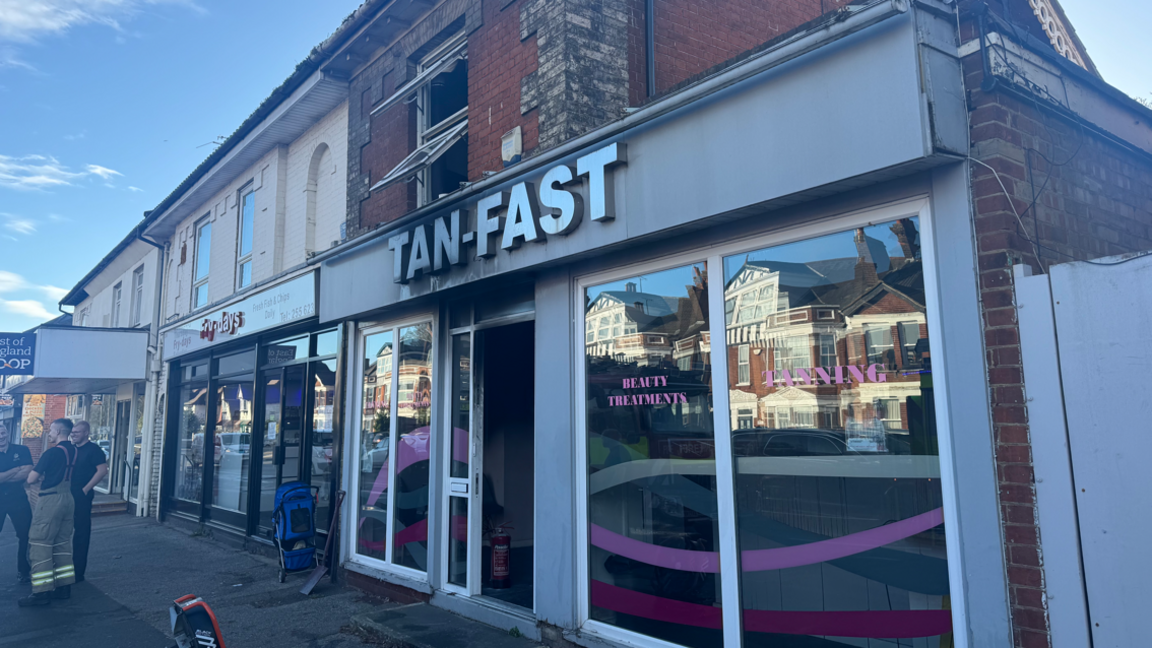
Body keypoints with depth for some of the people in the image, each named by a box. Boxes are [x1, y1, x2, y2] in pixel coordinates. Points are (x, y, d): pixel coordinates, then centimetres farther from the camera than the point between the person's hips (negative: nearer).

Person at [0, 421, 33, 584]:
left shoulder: (22, 450, -3)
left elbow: (28, 473, -14)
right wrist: (17, 470, -14)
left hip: (18, 499, 1)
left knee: (25, 536, 8)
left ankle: (23, 572, 22)